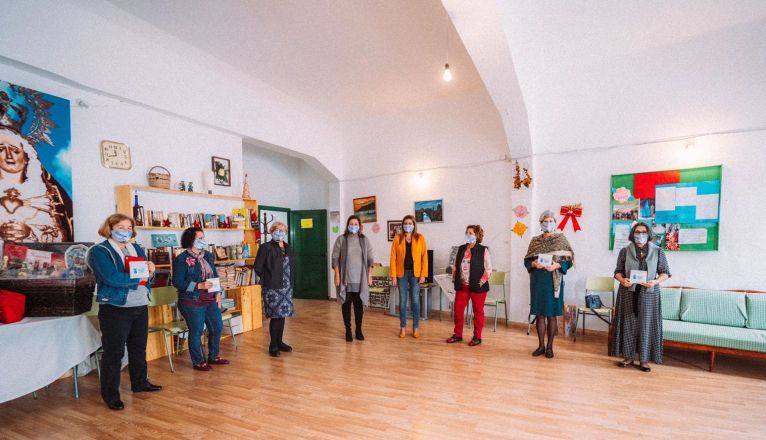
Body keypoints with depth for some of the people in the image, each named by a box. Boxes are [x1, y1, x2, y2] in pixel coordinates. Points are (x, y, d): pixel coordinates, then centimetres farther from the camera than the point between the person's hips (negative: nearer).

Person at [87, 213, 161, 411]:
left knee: (139, 348, 17)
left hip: (140, 306, 6)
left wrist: (150, 272, -11)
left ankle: (140, 383, 33)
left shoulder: (137, 249, 12)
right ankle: (110, 394, 18)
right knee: (114, 352, 3)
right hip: (115, 309, -6)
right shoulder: (99, 251, -7)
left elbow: (147, 278, 11)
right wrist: (139, 277, -13)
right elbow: (112, 278, -22)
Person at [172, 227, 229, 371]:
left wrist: (218, 293, 4)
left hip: (210, 300, 7)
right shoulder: (182, 259, -12)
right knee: (196, 332, 5)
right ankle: (198, 362, 24)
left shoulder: (208, 255, 8)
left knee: (217, 327, 12)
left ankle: (213, 357, 31)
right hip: (192, 302, -7)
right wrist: (200, 286, -23)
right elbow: (177, 283, -15)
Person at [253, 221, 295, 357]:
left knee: (283, 315, 13)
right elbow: (257, 267, -8)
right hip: (273, 288, -6)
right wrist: (268, 278, -1)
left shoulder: (288, 248, 11)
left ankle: (279, 342, 27)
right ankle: (273, 345, 14)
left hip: (287, 287, 6)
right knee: (275, 316, -2)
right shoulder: (266, 247, -8)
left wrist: (291, 282, 9)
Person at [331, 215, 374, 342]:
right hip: (345, 279, -1)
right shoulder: (341, 239, -2)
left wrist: (369, 276, 2)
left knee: (359, 305, 8)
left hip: (360, 279, 2)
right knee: (346, 305, 6)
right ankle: (348, 330, 20)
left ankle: (359, 330, 22)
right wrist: (337, 276, -8)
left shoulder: (365, 240, 5)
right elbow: (335, 259, -3)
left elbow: (370, 259, 6)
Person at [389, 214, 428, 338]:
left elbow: (424, 257, -1)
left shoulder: (420, 238, 1)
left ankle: (416, 327, 19)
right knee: (402, 300, 7)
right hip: (402, 273, 1)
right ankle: (403, 327, 20)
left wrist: (423, 274, -7)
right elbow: (393, 258, 0)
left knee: (415, 300, 6)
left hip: (415, 273, 0)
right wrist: (393, 275, -4)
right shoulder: (397, 239, 1)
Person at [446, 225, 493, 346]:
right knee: (458, 310, 7)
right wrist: (454, 279, 7)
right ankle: (457, 334, 22)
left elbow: (489, 269, -8)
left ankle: (477, 337, 21)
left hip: (477, 287, -5)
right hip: (462, 286, 5)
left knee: (478, 312, 8)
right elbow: (455, 266, 14)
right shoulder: (461, 249, 8)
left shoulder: (483, 250, -7)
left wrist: (482, 282, -14)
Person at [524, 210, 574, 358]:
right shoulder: (535, 240, 8)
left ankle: (549, 346, 15)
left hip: (553, 280, -2)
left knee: (551, 314, 3)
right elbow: (526, 260, 7)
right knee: (539, 314, 6)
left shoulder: (561, 239, 2)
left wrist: (556, 266, -18)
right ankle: (541, 345, 17)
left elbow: (569, 260, -1)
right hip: (537, 280, 2)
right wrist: (534, 264, -13)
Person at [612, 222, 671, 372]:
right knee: (628, 324, 4)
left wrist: (655, 282, -13)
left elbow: (665, 272, 5)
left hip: (649, 293, 0)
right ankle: (628, 357, 13)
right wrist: (622, 280, -15)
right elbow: (618, 271, 5)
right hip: (628, 292, 1)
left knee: (646, 325, 1)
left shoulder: (658, 251, 5)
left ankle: (644, 360, 11)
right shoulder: (625, 251, 5)